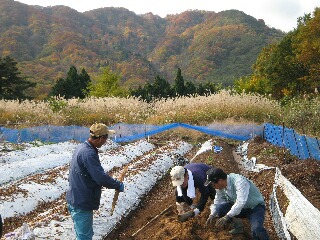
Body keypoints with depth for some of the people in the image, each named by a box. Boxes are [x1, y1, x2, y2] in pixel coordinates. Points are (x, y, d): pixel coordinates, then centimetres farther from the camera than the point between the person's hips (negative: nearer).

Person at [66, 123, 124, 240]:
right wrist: (118, 185, -12)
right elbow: (101, 177, -27)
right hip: (82, 204, -10)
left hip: (76, 199, 10)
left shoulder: (82, 147, 7)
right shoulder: (88, 153, -25)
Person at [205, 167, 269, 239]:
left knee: (256, 230, -34)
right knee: (219, 209, -16)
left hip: (256, 207, -7)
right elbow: (218, 200, 4)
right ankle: (237, 226, 8)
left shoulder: (239, 181, -32)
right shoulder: (220, 185, -10)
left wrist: (227, 217, -44)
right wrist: (212, 215, -8)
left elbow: (241, 202, -41)